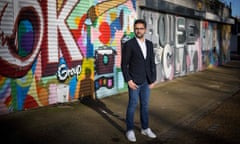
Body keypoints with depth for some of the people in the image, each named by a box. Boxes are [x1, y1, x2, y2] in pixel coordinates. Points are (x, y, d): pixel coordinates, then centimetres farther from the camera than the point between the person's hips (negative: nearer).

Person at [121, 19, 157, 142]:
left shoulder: (149, 44, 6)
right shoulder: (128, 44, -11)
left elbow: (152, 63, 9)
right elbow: (124, 64, -11)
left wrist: (153, 79, 5)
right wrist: (128, 80, -16)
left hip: (146, 81, 5)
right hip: (134, 81, -5)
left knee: (145, 105, 13)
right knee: (133, 105, 2)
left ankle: (145, 128, 26)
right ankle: (130, 130, 16)